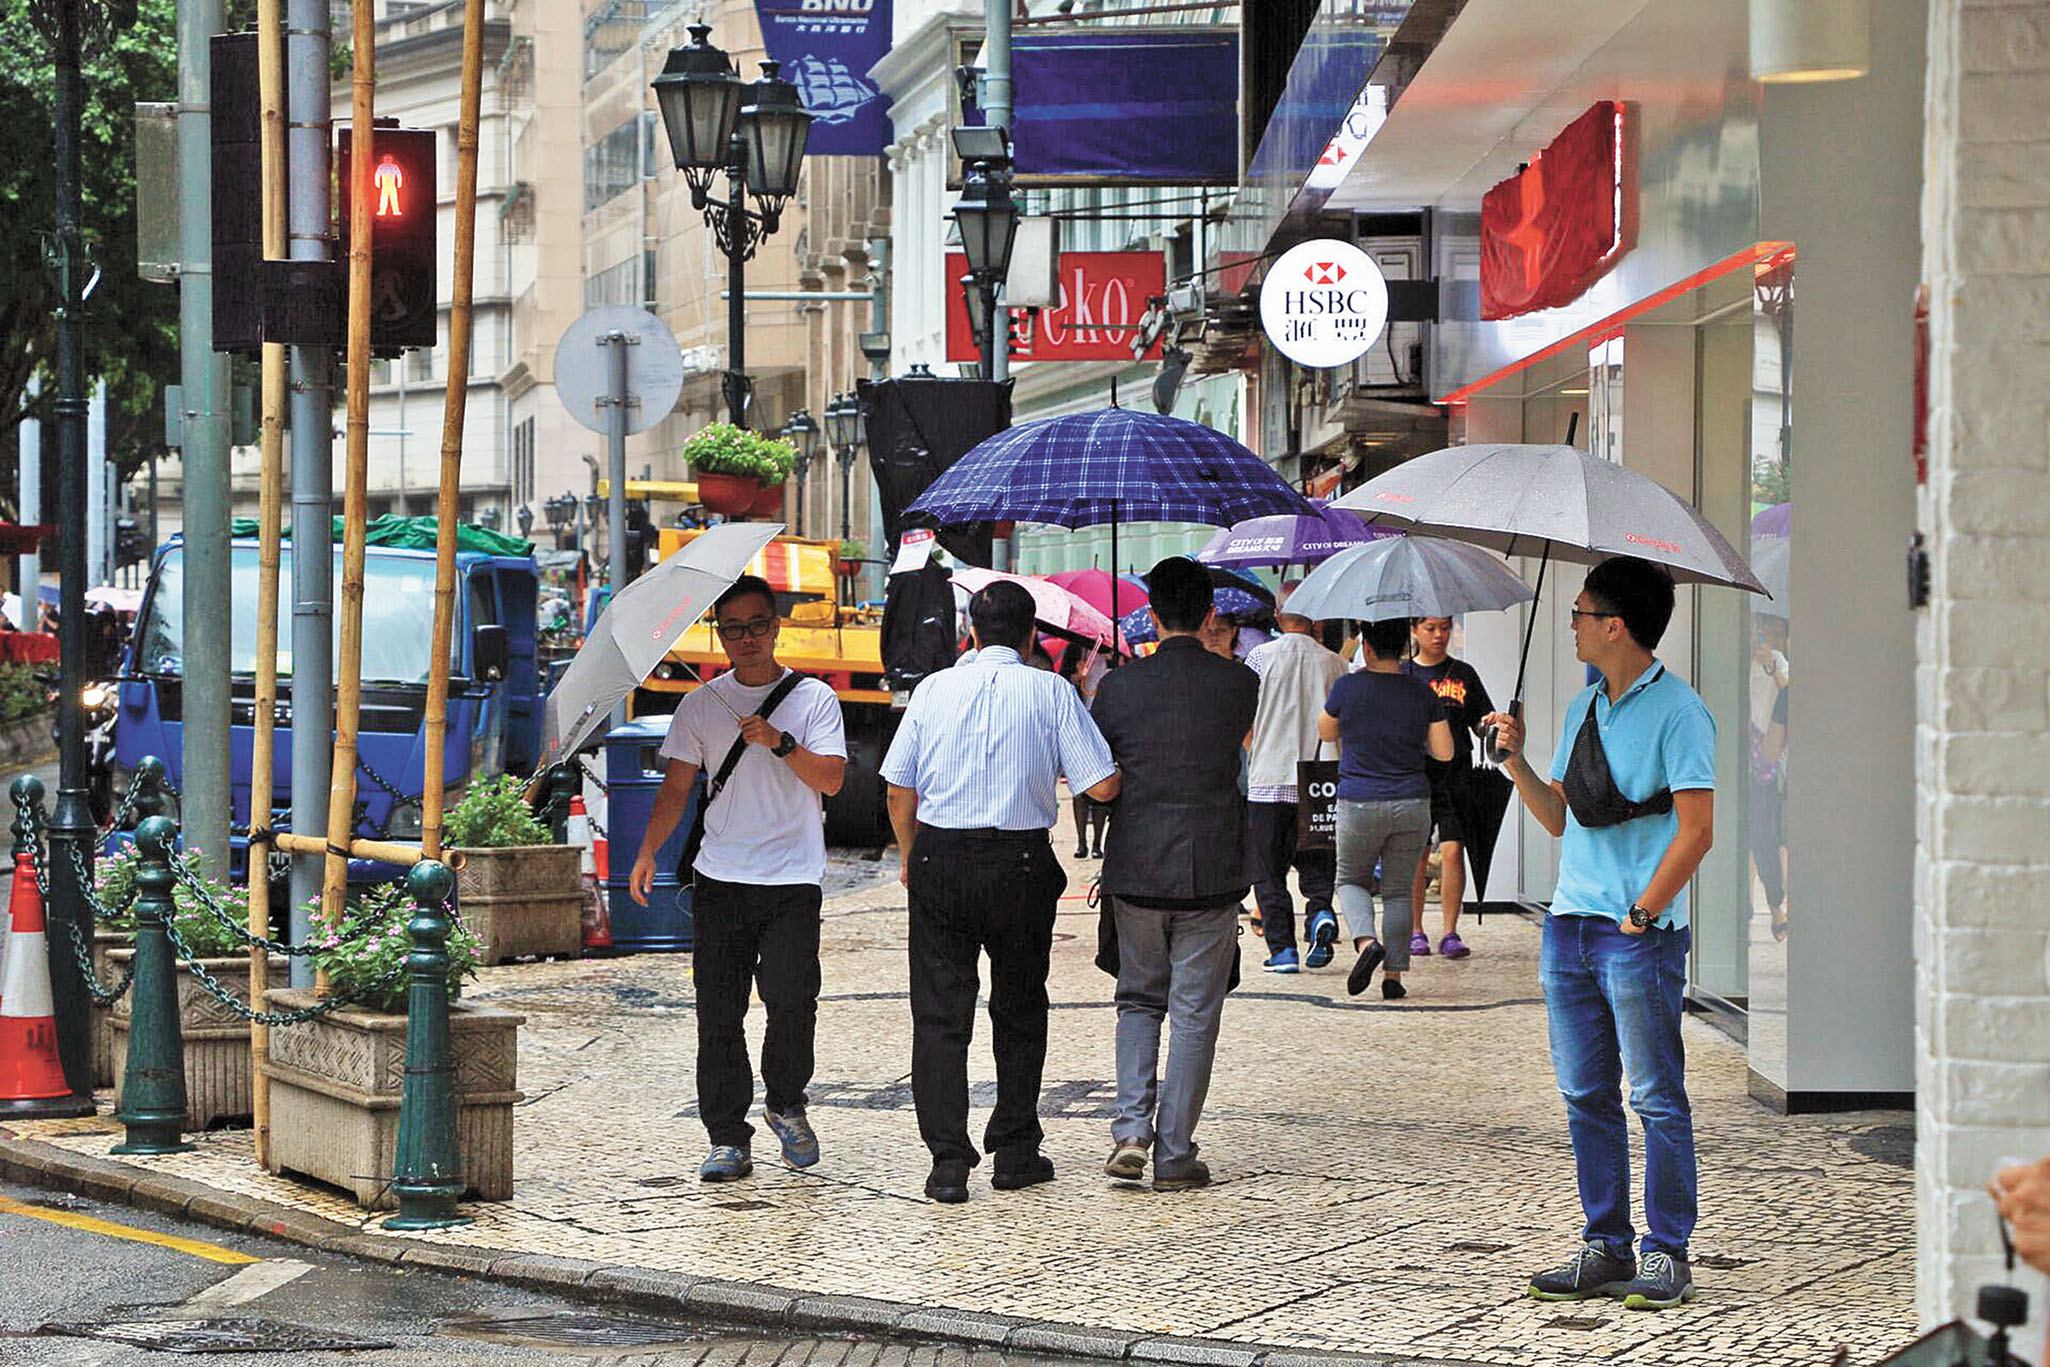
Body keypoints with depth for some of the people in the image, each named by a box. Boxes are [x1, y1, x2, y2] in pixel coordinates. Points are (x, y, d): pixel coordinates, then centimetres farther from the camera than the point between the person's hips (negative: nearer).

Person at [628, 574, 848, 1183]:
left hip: (792, 881, -2)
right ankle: (728, 1139, 5)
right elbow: (676, 788, 9)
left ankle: (785, 1103, 10)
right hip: (720, 880, 2)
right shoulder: (701, 705, 12)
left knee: (792, 999, -16)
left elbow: (830, 778, -3)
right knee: (718, 1014, -2)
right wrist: (648, 852, -3)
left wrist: (780, 742, -17)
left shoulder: (813, 698, 6)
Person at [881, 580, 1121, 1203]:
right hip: (1022, 862, -1)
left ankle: (948, 1162, -3)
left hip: (939, 861, 1)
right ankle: (1015, 1152, 20)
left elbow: (899, 785, 4)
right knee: (1019, 1011, 15)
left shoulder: (934, 688, 2)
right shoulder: (1051, 692, -3)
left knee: (940, 1013, 4)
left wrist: (909, 853, 20)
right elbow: (1103, 786, -7)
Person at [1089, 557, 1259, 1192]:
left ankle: (1131, 1130, 0)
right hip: (1211, 872, -1)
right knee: (1194, 1014, 6)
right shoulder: (1240, 683, -3)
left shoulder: (1119, 687, -3)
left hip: (1135, 871, 1)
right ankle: (1174, 1153, 6)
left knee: (1139, 1001, 17)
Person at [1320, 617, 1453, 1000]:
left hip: (1359, 806, -2)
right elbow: (1444, 752, 0)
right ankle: (1393, 975, 6)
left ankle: (1366, 941, -10)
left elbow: (1325, 733, 9)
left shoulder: (1347, 688, -9)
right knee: (1398, 889, 12)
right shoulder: (1423, 694, -2)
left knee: (1350, 879, 17)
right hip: (1412, 804, 2)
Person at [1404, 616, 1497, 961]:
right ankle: (1415, 931, 13)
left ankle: (1450, 933, -5)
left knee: (1452, 850, -10)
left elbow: (1480, 725, 14)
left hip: (1454, 775, 0)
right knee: (1416, 855, 2)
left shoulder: (1463, 674, 11)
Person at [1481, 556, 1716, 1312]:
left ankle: (1666, 1256, 1)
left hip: (1640, 935, -8)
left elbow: (1696, 830, -13)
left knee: (1656, 1098, -3)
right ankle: (1606, 1249, 14)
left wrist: (1640, 915, -15)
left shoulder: (1677, 712, -9)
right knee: (1586, 1097, 8)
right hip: (1570, 924, 8)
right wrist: (1516, 762, 6)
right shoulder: (1581, 706, 16)